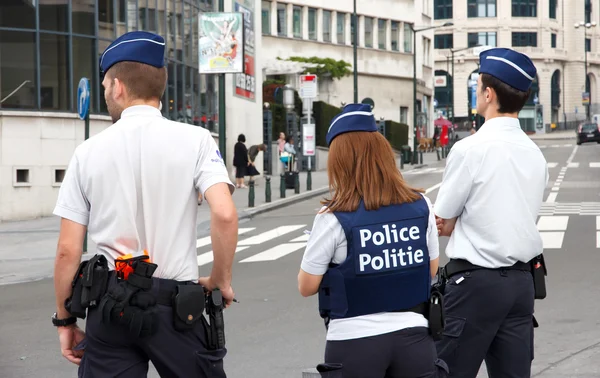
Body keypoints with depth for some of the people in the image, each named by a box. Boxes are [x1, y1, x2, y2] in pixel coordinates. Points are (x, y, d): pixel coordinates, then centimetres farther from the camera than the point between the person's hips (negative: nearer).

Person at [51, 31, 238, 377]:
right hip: (175, 306, -1)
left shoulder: (88, 152, 2)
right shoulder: (194, 140, -3)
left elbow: (68, 251, 1)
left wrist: (65, 320, 11)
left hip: (109, 309, 1)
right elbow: (225, 215, -16)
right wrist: (221, 281, -1)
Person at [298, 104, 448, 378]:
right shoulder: (421, 207, 0)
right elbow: (432, 270, 12)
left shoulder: (333, 219, -12)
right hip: (413, 335, 3)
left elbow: (307, 287, -4)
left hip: (354, 342, -3)